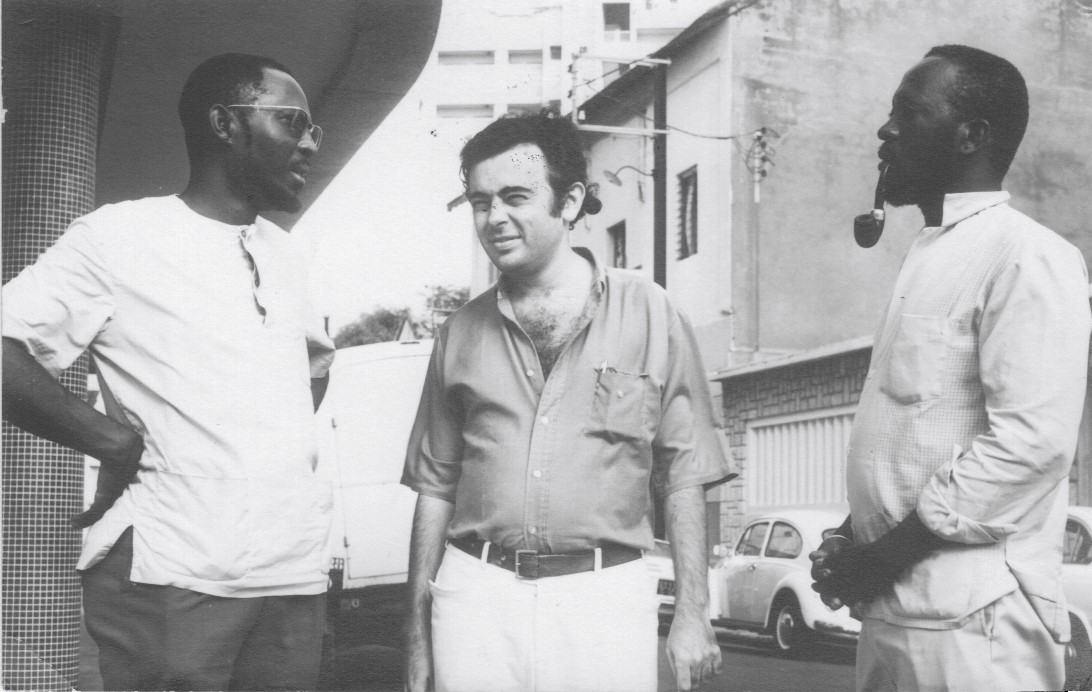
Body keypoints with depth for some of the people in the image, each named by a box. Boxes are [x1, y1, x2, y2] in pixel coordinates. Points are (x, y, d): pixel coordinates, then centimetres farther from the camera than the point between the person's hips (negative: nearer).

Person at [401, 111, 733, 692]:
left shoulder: (649, 315, 2)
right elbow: (435, 487, 12)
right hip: (476, 595, 2)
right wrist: (418, 629, 9)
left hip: (606, 598, -2)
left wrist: (692, 613, -4)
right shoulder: (461, 333, 9)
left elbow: (683, 476, 2)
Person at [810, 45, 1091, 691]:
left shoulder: (1026, 256, -10)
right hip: (893, 606, 8)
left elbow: (1032, 442, -19)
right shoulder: (931, 257, 16)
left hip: (969, 617, -8)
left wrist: (890, 552, -15)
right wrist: (857, 540, 6)